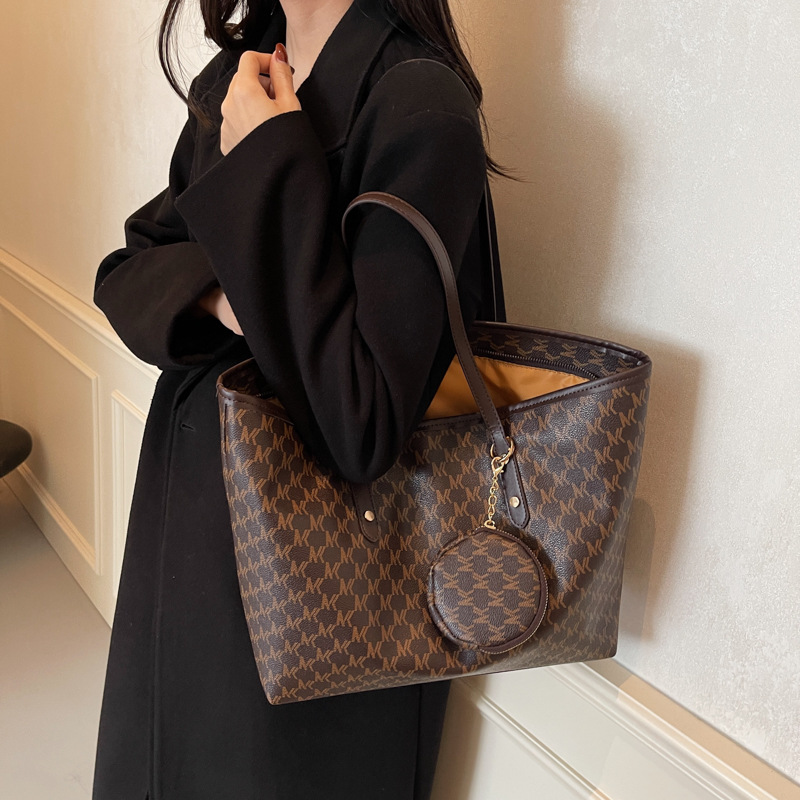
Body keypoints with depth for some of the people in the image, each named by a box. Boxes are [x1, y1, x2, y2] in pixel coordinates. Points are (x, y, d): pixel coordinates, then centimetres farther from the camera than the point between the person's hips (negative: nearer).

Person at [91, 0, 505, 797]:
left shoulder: (420, 104, -22)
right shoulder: (229, 80, 3)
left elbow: (360, 429, -29)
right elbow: (128, 268, 6)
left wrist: (273, 168, -26)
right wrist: (213, 295, -17)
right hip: (190, 517, 7)